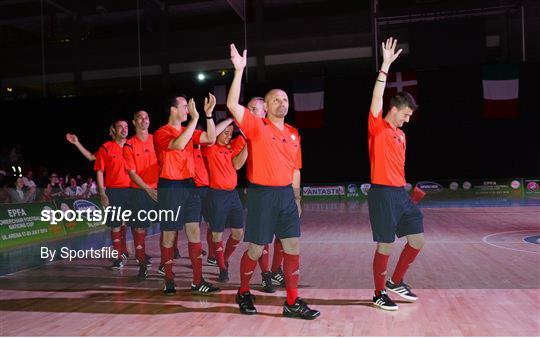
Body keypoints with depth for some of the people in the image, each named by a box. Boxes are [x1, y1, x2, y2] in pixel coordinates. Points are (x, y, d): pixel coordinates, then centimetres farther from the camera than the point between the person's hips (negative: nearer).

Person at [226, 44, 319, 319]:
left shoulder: (294, 134, 11)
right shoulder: (257, 127, -4)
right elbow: (232, 105, -18)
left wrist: (296, 198, 13)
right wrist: (239, 70, -22)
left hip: (286, 195, 5)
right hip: (262, 194, -5)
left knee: (293, 247, 3)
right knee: (255, 249, 3)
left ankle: (292, 302, 14)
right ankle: (243, 293, 27)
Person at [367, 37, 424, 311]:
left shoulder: (400, 134, 16)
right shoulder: (377, 128, -6)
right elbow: (377, 98, -18)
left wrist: (406, 190, 17)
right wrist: (386, 66, -19)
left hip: (401, 193, 8)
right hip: (383, 194, -8)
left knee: (417, 239, 9)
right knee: (385, 246, -1)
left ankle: (396, 282, 28)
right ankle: (379, 294, 16)